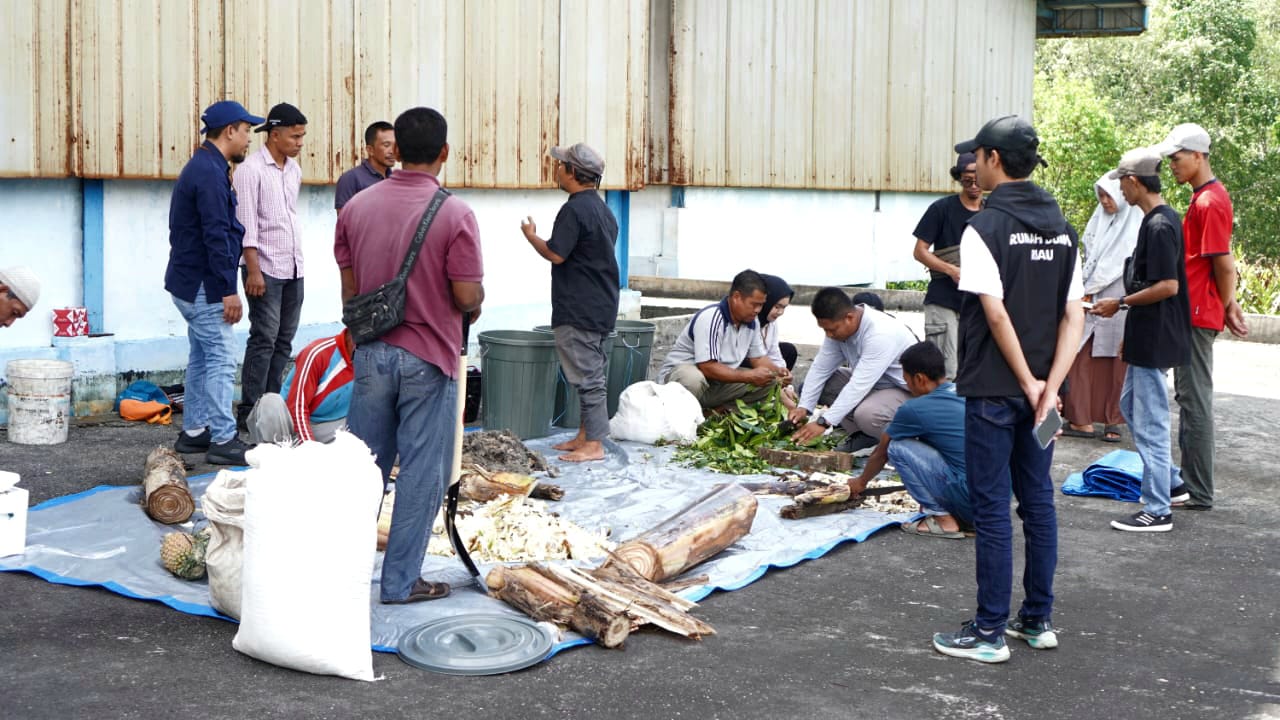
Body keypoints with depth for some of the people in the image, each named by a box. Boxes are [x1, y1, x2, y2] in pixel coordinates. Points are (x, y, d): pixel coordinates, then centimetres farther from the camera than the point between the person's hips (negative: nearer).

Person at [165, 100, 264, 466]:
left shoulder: (201, 167, 15)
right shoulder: (211, 173, -18)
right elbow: (216, 236, -23)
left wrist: (224, 286, 21)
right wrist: (229, 290, -21)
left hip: (189, 282, 11)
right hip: (204, 286, -11)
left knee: (202, 356, 16)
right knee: (221, 360, -7)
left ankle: (193, 431, 24)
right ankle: (223, 440, -4)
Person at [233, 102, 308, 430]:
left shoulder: (294, 170, 13)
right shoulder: (250, 170, -10)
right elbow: (246, 224, -14)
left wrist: (297, 259, 17)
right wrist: (253, 270, -19)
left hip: (293, 268, 7)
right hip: (265, 268, -7)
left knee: (284, 340, 8)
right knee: (264, 339, -7)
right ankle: (249, 412, -2)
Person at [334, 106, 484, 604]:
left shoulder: (357, 206, 1)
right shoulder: (454, 213, -14)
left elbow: (349, 289, 6)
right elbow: (467, 297, -15)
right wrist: (476, 302, 8)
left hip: (371, 353, 5)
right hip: (427, 357, -5)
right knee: (421, 472, 5)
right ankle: (400, 581, 10)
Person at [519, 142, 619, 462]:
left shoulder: (574, 210, -17)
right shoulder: (603, 209, 14)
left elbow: (555, 254, -19)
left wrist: (531, 235, -3)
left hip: (579, 310, -10)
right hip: (601, 306, 10)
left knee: (588, 376, -6)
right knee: (592, 373, 14)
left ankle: (594, 444, -2)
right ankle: (586, 435, 22)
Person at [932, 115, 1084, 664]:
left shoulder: (985, 227, -13)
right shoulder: (1061, 228, 8)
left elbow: (996, 314, -19)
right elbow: (1074, 316, 2)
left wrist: (1028, 383, -12)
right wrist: (1049, 386, -5)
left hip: (994, 390, -7)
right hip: (1041, 389, 7)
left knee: (992, 508, -1)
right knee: (1038, 501, 14)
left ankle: (989, 632, 5)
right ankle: (1038, 620, 23)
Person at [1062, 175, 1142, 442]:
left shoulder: (1135, 224, -5)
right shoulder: (1099, 220, 15)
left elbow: (1124, 263, -10)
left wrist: (1089, 290, -7)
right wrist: (1084, 292, 1)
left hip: (1119, 301, -6)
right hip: (1091, 299, 6)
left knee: (1116, 363, -1)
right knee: (1080, 358, 0)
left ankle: (1113, 421, 8)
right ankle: (1081, 420, 3)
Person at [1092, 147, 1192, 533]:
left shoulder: (1158, 226, -20)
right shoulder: (1164, 219, 11)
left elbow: (1168, 286, -24)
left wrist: (1120, 303, -15)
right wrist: (1129, 318, 20)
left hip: (1155, 339, -11)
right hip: (1149, 337, 11)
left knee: (1150, 421, -4)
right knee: (1131, 404, 22)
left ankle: (1157, 510, 3)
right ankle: (1169, 481, 31)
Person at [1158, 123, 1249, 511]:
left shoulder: (1208, 202, -17)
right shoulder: (1207, 197, 14)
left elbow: (1224, 265, -18)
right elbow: (1222, 263, 17)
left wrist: (1225, 308, -5)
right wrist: (1228, 304, 12)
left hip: (1198, 315, -10)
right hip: (1194, 314, 10)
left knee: (1194, 400, -5)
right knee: (1189, 397, 16)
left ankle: (1199, 493, 0)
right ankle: (1191, 482, 24)